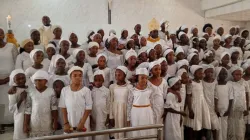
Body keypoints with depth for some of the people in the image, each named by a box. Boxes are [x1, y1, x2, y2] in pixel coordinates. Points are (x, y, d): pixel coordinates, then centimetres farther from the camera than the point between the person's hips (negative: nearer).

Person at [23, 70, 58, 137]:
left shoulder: (50, 91, -4)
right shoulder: (31, 91, -2)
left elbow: (54, 107, -4)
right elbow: (27, 109, 1)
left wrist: (55, 121, -8)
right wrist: (25, 124, 2)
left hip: (47, 123, -1)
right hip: (34, 123, 1)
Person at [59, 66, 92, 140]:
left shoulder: (86, 90, -8)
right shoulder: (65, 90, -2)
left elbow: (88, 108, -8)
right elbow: (63, 107, 1)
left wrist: (82, 123, -12)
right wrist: (65, 123, -4)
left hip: (83, 124, -1)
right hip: (70, 124, 1)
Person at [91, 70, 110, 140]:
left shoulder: (107, 91, -3)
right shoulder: (91, 91, -6)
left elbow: (108, 104, 2)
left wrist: (108, 117, 3)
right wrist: (90, 116, -4)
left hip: (103, 116, 1)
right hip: (94, 116, 0)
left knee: (103, 134, 9)